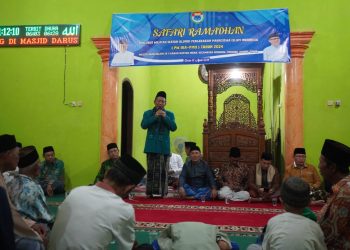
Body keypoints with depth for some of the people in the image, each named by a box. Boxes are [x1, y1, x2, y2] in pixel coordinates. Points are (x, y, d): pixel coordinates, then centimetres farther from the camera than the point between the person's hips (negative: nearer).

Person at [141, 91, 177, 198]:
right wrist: (155, 116, -14)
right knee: (151, 170, -1)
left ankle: (162, 192, 4)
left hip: (164, 146, 1)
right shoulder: (148, 113, 10)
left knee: (163, 170, -1)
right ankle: (150, 192, 4)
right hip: (152, 146, 0)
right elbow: (143, 125, -6)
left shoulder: (170, 114, 11)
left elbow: (174, 127, -1)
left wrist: (165, 117, -12)